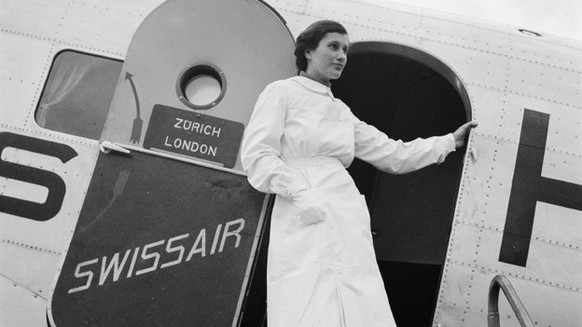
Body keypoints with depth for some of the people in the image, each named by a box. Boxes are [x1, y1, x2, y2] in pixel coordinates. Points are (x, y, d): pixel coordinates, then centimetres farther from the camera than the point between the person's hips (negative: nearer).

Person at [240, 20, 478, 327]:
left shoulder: (342, 111, 24)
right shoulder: (283, 92, 7)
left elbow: (392, 154, 27)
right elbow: (256, 156, -3)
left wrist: (450, 141, 28)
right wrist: (301, 194, -15)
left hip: (348, 218, 6)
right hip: (305, 220, -6)